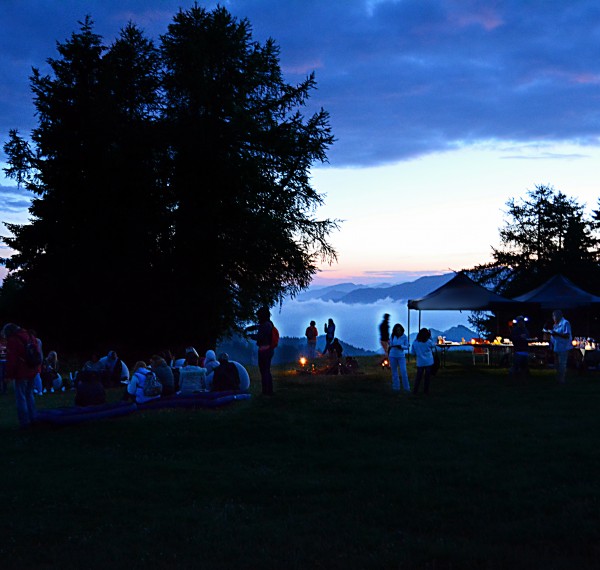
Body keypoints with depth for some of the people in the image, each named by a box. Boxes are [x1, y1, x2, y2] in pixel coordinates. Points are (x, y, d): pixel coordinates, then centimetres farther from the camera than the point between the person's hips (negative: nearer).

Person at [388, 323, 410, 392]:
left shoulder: (404, 337, -7)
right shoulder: (392, 336, -3)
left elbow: (407, 347, -3)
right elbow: (390, 345, 7)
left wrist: (401, 346, -20)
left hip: (401, 356, -2)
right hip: (392, 356, 2)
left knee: (403, 372, -9)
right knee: (394, 372, 7)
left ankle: (406, 387, 0)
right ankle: (396, 387, 15)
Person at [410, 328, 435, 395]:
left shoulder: (415, 343, -4)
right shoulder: (429, 341, -9)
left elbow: (412, 353, 2)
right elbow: (433, 345, 12)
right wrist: (430, 337, 18)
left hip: (420, 363, 2)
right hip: (429, 362, -2)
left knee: (418, 377, 8)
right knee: (427, 377, 8)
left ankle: (415, 390, 4)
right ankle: (426, 390, 11)